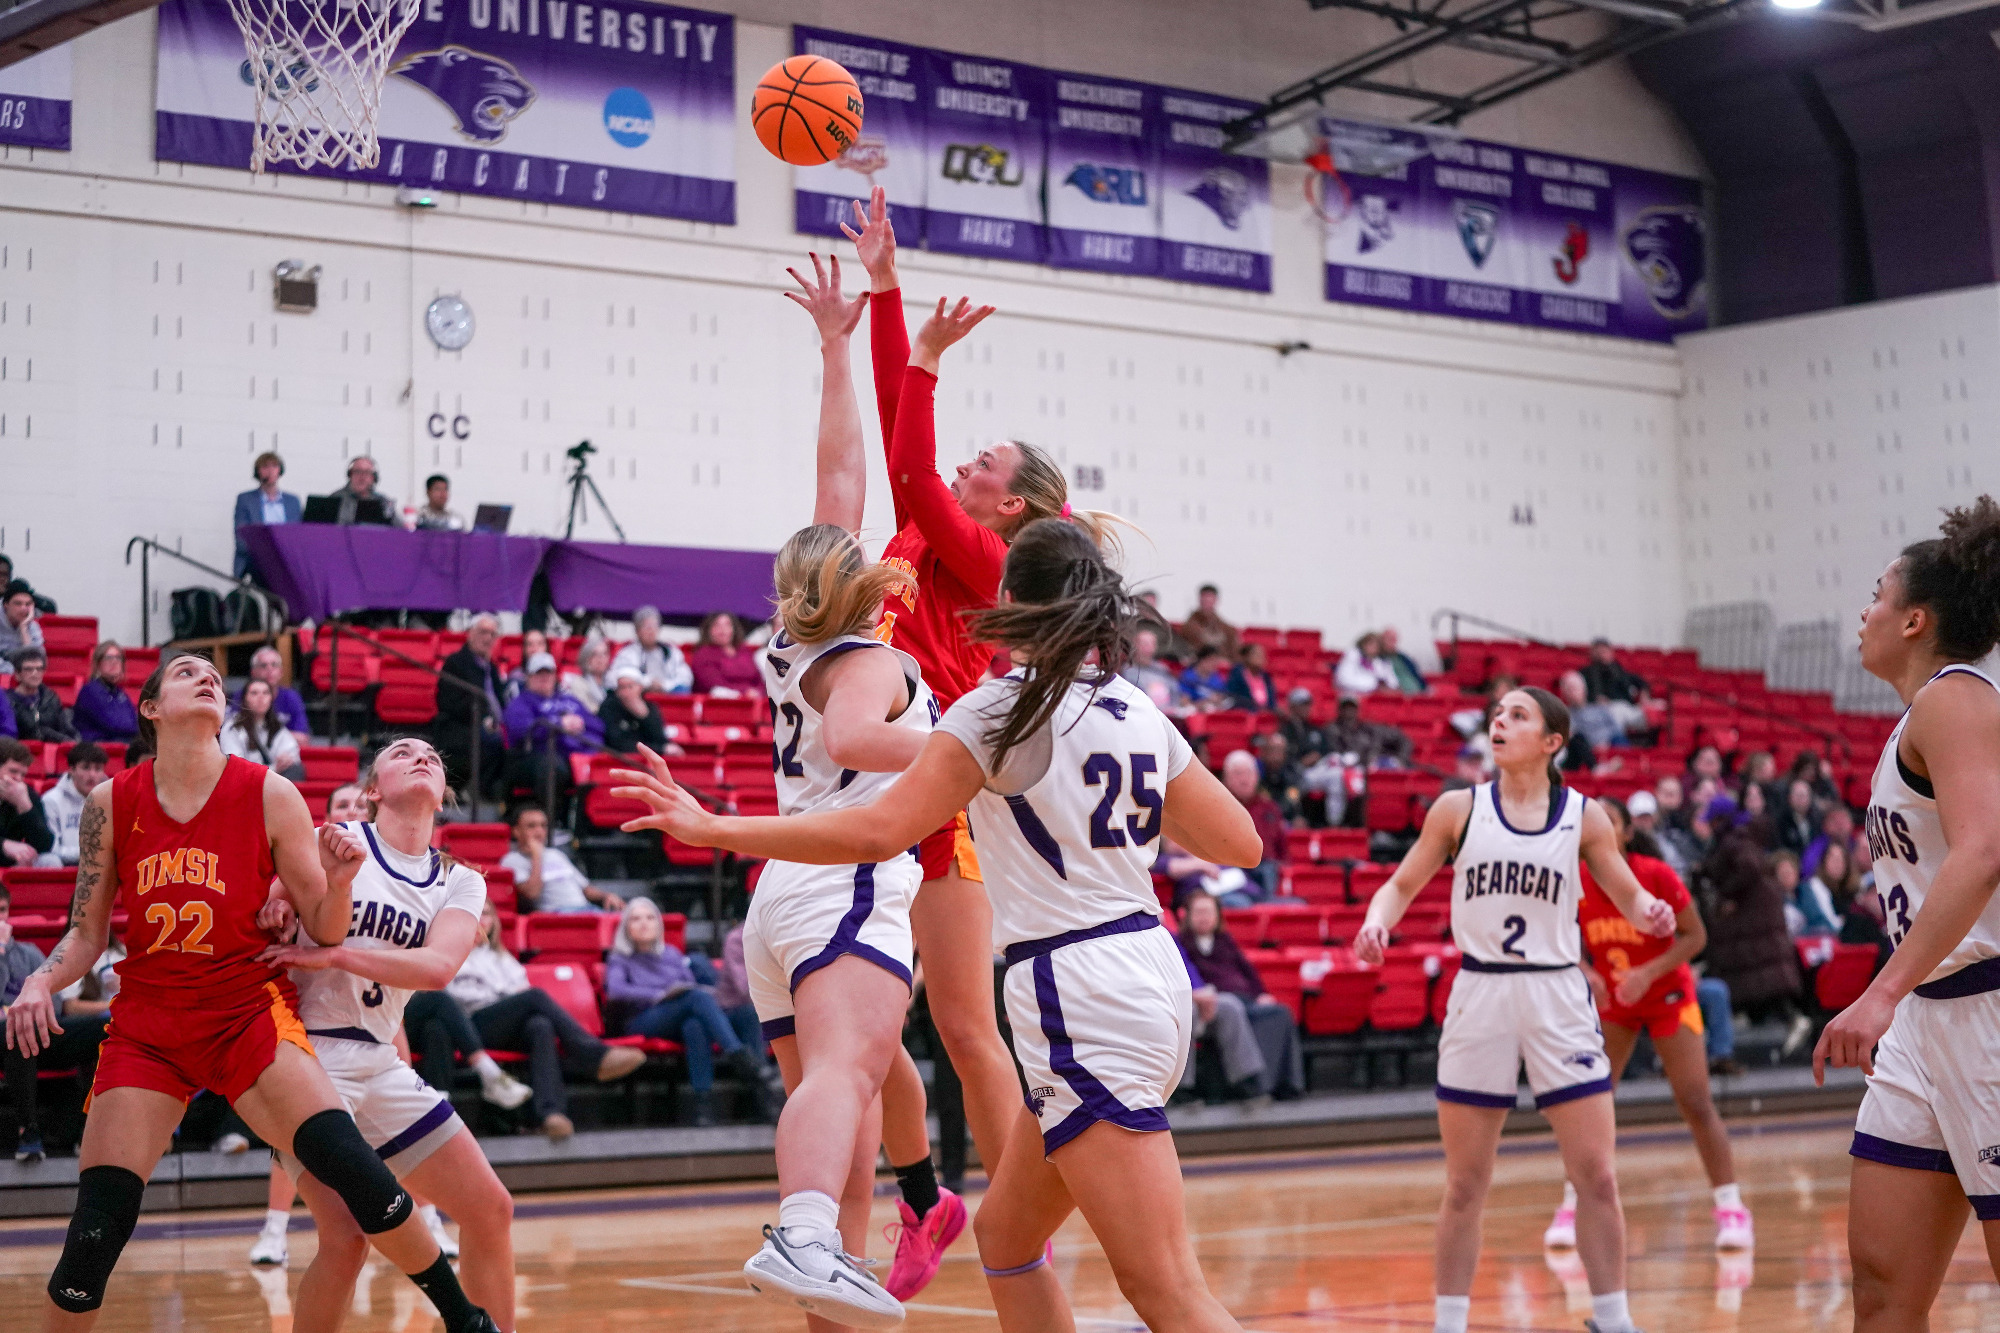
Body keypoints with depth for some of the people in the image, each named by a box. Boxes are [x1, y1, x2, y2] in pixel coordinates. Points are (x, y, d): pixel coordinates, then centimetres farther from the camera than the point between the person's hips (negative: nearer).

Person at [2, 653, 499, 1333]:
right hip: (146, 1022, 2)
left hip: (250, 1013, -2)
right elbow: (87, 932, 8)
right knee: (97, 1227, -10)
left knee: (348, 1161, -23)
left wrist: (337, 883, -22)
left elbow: (324, 932, -1)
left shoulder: (270, 795, -5)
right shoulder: (112, 803, -1)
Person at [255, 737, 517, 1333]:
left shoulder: (459, 882, 9)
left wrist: (330, 954, -23)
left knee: (491, 1210, 5)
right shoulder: (336, 841, -3)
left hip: (379, 1061, 6)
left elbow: (438, 967, -10)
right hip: (308, 1050, -6)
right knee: (346, 1234, -20)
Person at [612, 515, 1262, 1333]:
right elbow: (1240, 843, 16)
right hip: (1148, 974, 8)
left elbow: (877, 832, -17)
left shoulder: (1002, 708, -9)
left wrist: (714, 829, -10)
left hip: (1082, 1001, -8)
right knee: (1005, 1235, 19)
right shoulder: (1140, 715, 11)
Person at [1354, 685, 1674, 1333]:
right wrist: (1376, 921, -15)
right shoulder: (1458, 808, 3)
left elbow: (1629, 897, 8)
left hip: (1557, 997, 0)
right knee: (1465, 1182, 5)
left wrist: (1651, 914, -15)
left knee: (1596, 1175, -1)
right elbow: (1403, 884, 6)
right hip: (1479, 995, 0)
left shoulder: (1583, 816, 2)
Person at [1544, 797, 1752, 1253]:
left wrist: (1649, 972, -26)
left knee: (1696, 1102, -8)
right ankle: (1571, 1207, 9)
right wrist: (1586, 973, -18)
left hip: (1667, 996, -3)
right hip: (1611, 1002, 3)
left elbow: (1695, 936, -14)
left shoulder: (1657, 875, -19)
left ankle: (1731, 1209, 2)